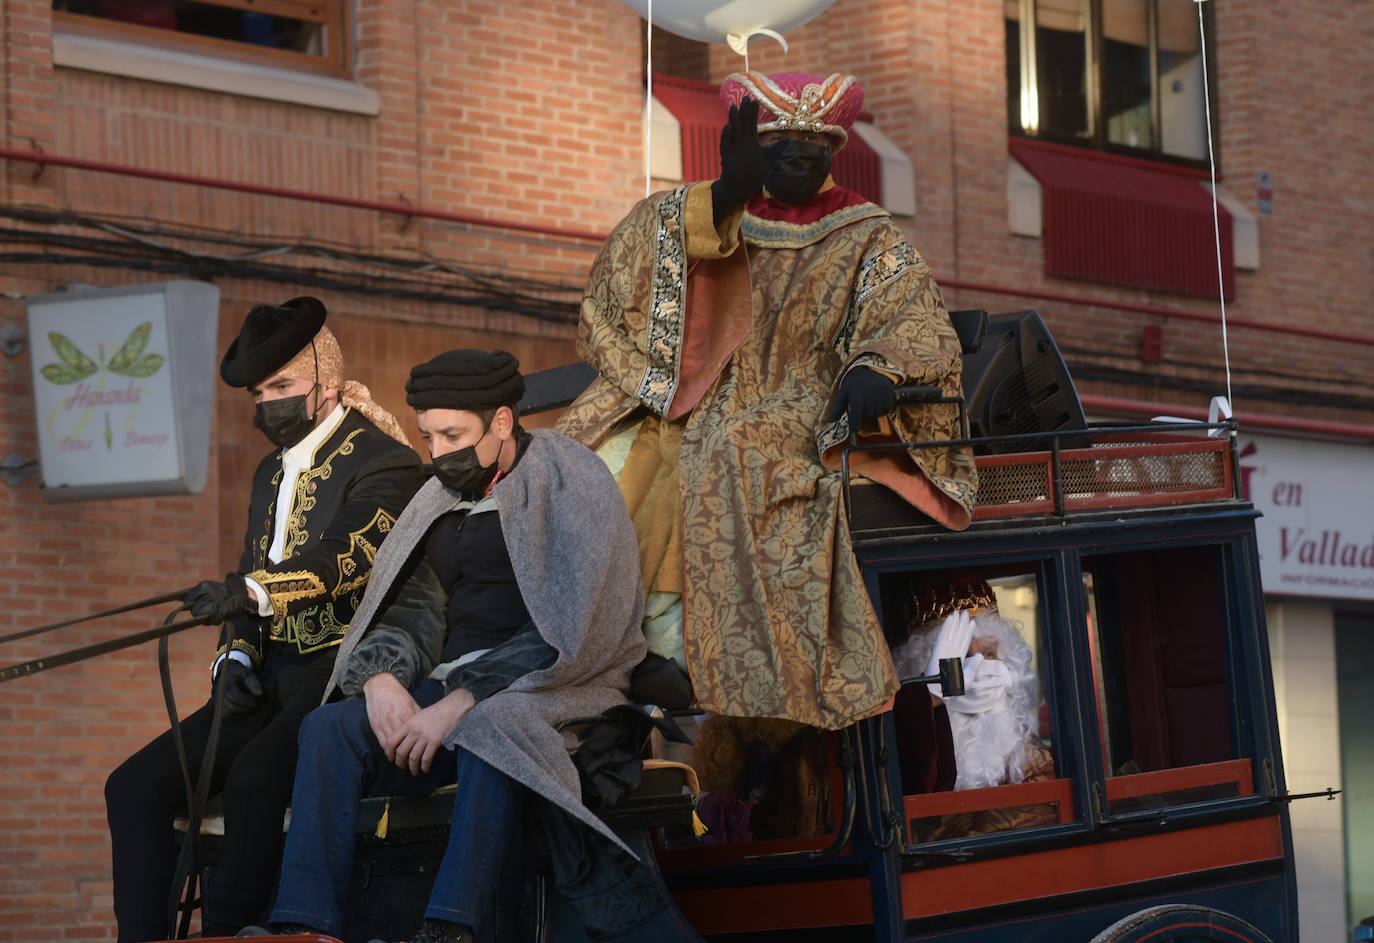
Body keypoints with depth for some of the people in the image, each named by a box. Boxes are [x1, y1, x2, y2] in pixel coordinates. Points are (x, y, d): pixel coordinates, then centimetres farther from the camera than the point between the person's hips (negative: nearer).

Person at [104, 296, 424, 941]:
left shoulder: (386, 463, -6)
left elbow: (344, 558, -22)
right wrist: (237, 654, 2)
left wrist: (250, 592, -37)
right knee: (135, 786, -10)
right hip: (271, 681, 8)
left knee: (253, 780, -34)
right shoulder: (273, 471, 20)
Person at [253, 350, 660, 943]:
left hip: (552, 694, -6)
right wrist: (381, 677, -8)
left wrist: (459, 703, -21)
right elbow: (411, 611, 16)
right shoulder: (442, 500, 19)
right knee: (327, 728, -17)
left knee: (490, 726, -39)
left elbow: (570, 634, -15)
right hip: (450, 684, 6)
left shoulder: (570, 484, -4)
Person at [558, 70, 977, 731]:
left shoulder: (868, 240, 14)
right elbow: (636, 251, 4)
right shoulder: (717, 214, 21)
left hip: (801, 434, -3)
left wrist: (875, 371, -22)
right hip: (690, 423, 3)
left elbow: (920, 329, 0)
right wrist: (724, 197, -8)